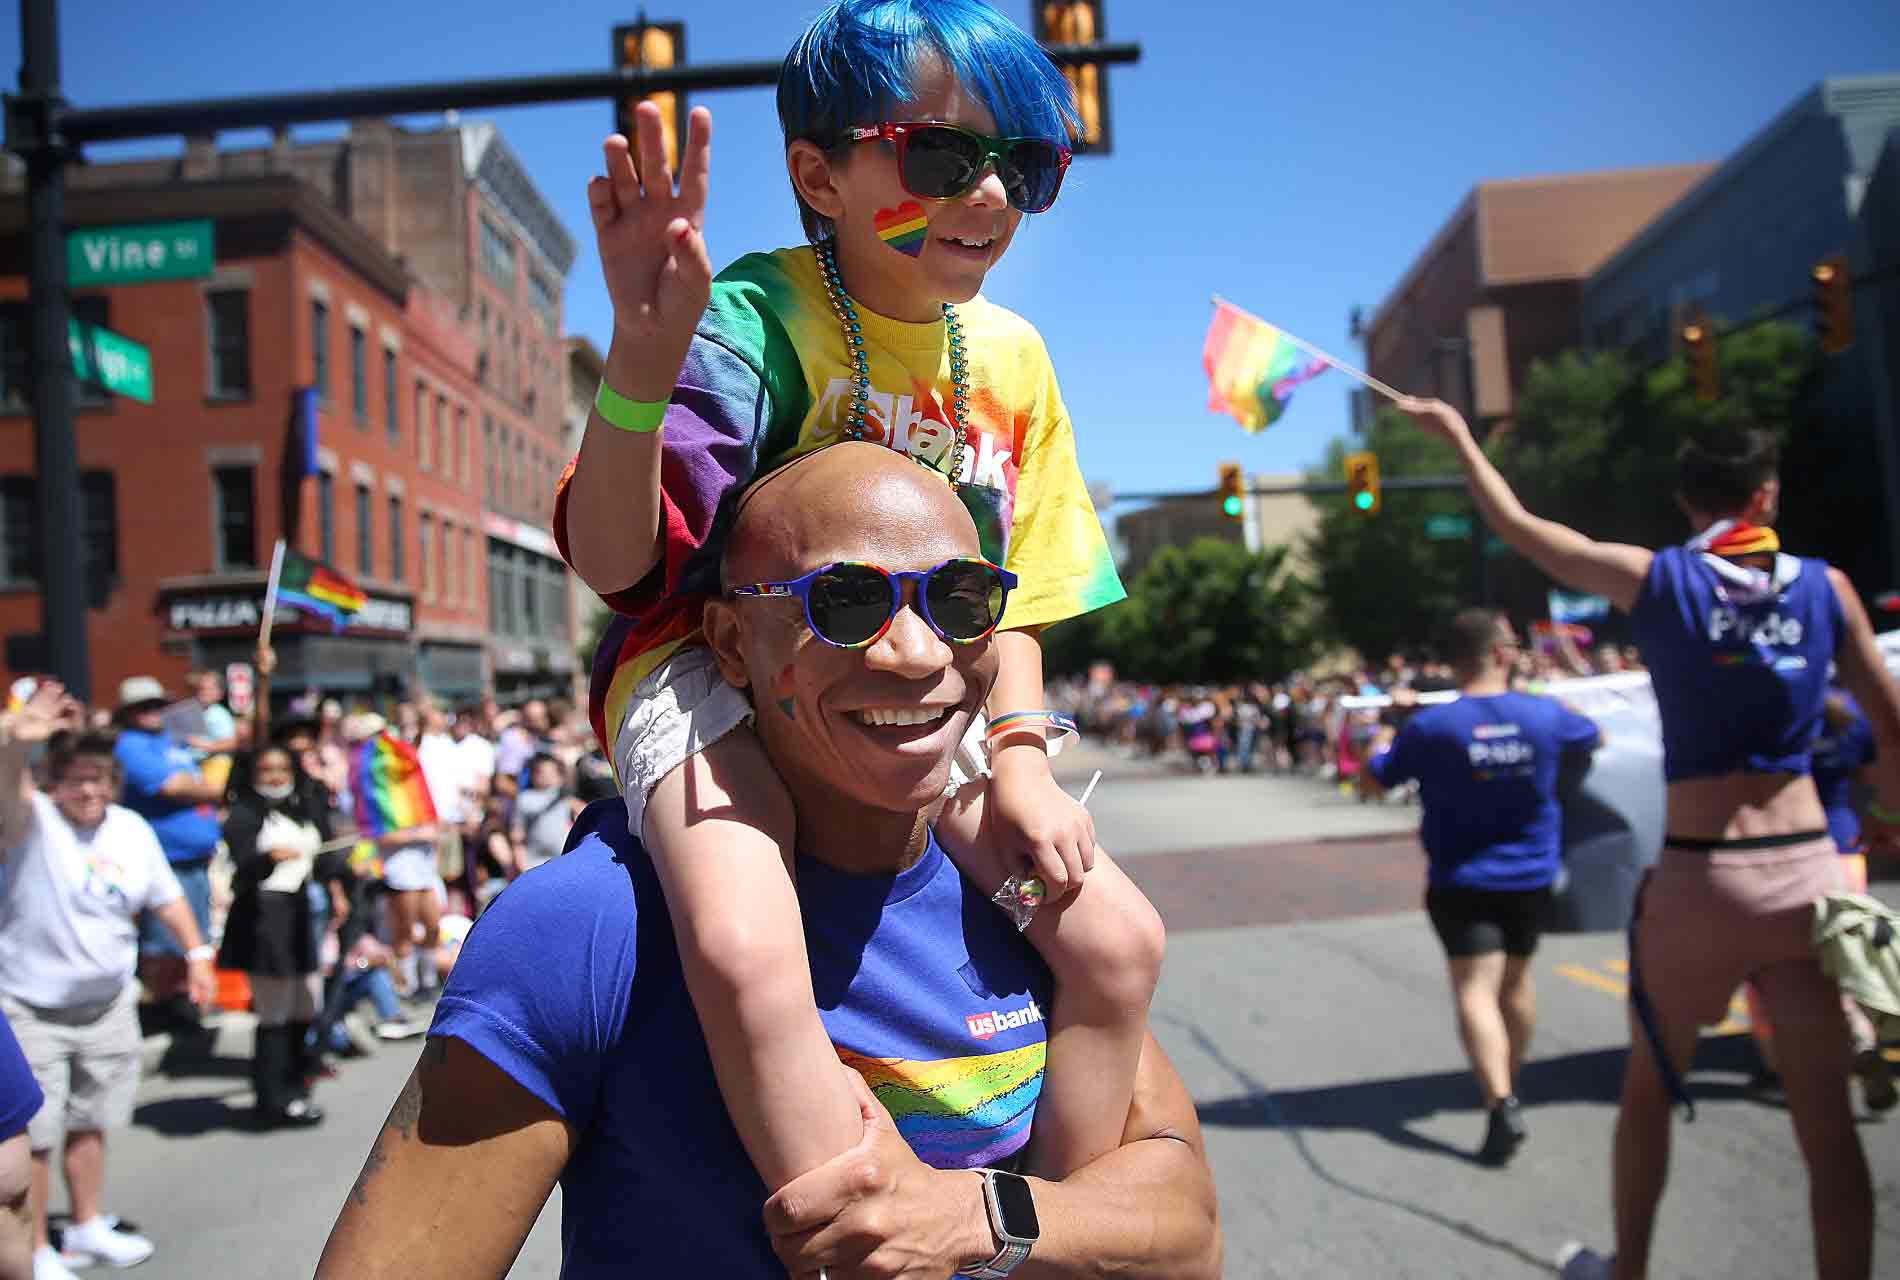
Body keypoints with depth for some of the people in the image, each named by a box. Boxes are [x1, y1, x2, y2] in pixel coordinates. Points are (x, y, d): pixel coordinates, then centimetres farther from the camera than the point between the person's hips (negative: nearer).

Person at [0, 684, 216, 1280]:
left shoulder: (133, 829, 1)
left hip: (107, 1004, 5)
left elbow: (165, 896, 11)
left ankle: (88, 1227, 35)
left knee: (90, 1122, 18)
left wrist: (196, 952, 4)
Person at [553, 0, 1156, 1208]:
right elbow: (612, 560, -24)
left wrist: (1018, 751, -7)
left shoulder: (1011, 353, 3)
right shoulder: (754, 321, -16)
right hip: (715, 675, -5)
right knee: (751, 951, -35)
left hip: (917, 709, 6)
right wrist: (642, 359, -41)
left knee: (1120, 934, -3)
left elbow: (1006, 589, 8)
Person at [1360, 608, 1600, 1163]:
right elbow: (1594, 738, 15)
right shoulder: (1544, 713, -7)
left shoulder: (1430, 725, -17)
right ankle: (1509, 1083, 39)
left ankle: (1501, 1103, -23)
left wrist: (1391, 722, 11)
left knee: (1475, 989, -6)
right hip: (1531, 874, 4)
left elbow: (1375, 779, -5)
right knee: (1516, 979, 20)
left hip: (1463, 880, -4)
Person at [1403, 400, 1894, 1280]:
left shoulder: (1656, 579, -4)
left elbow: (1517, 528, 6)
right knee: (1827, 1122, 11)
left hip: (1700, 881, -1)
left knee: (1648, 1092, 19)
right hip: (1806, 875, 2)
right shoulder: (1827, 587, 1)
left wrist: (1456, 434, 19)